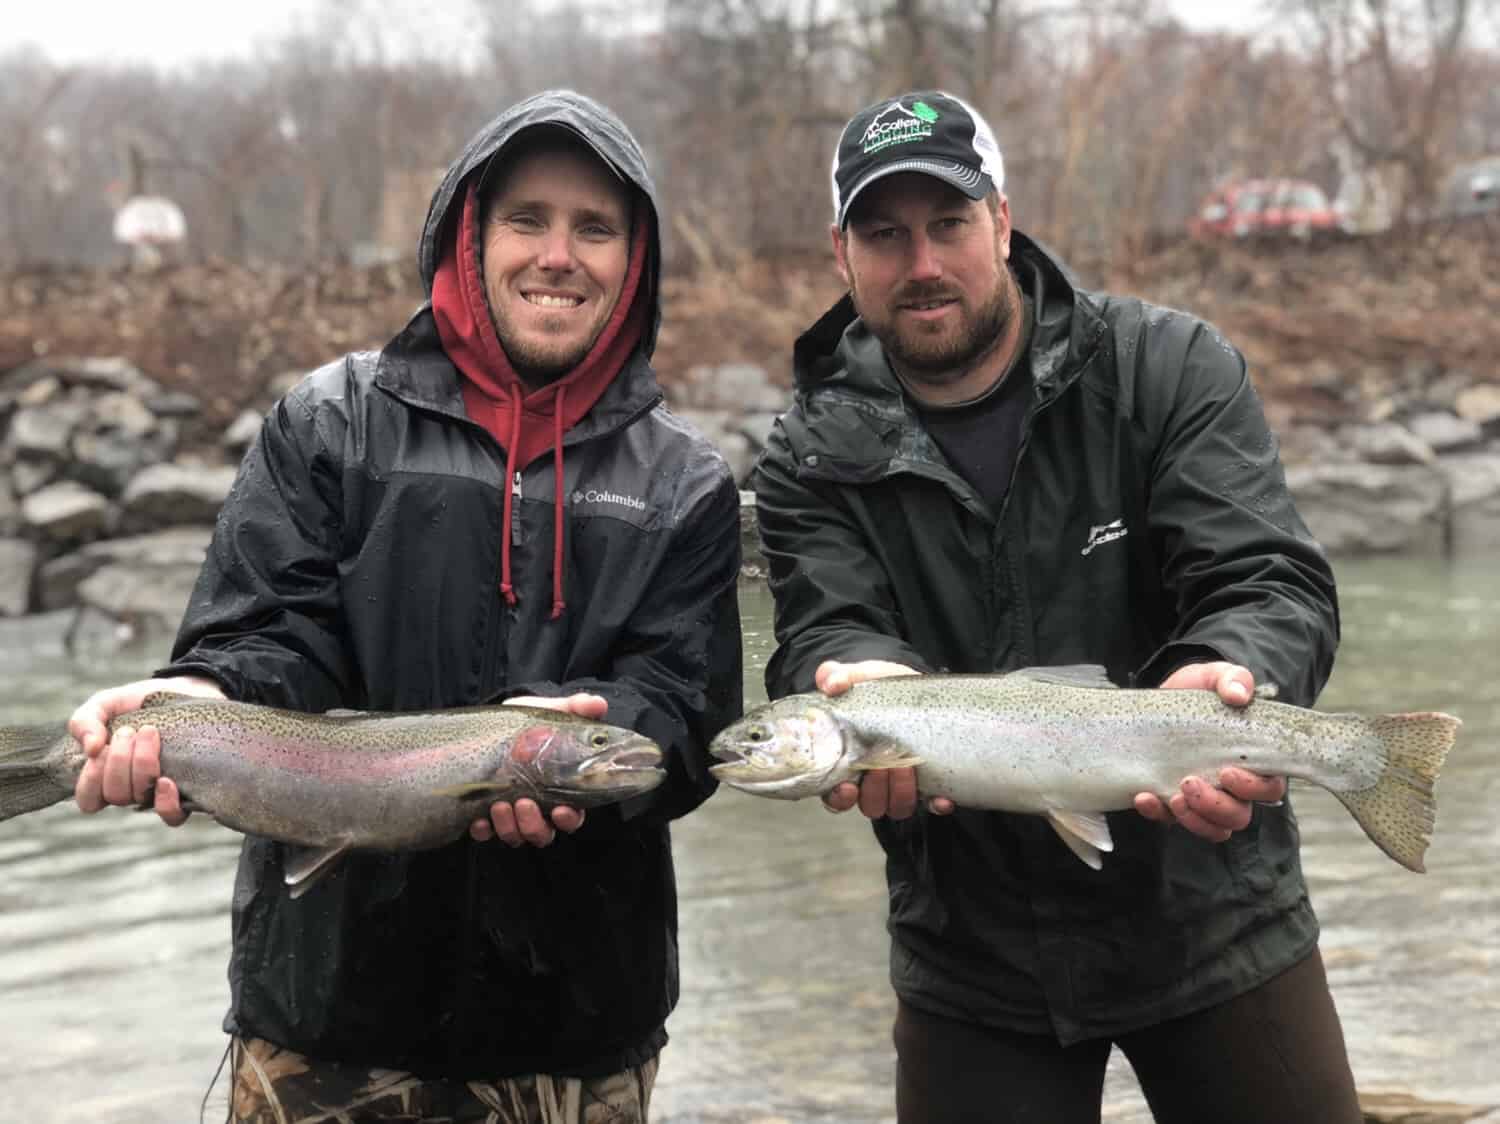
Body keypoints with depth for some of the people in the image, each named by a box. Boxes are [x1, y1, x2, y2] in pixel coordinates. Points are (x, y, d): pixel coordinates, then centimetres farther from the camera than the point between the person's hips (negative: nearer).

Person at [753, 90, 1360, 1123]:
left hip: (1211, 913, 0)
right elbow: (826, 638, -15)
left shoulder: (1173, 370, -6)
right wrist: (870, 688, -39)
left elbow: (1273, 582, -15)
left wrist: (1228, 677, -38)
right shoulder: (814, 462, -2)